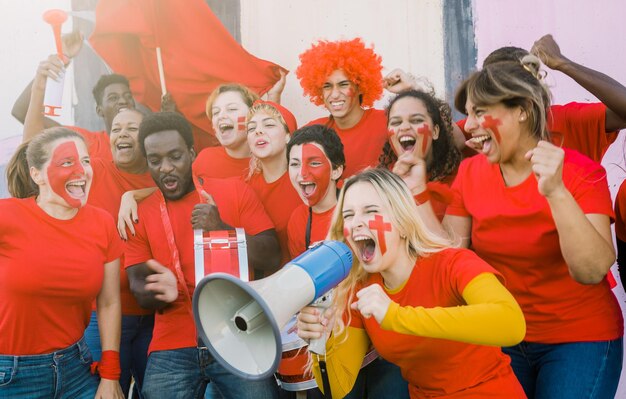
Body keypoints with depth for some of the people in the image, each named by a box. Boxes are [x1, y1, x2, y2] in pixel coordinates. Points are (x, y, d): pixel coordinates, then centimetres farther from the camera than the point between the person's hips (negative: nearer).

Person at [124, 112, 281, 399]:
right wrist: (158, 290, -20)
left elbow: (272, 259, -3)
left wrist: (222, 229, -17)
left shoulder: (234, 191, 2)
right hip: (172, 349, 2)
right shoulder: (139, 215, 7)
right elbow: (140, 289, 3)